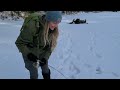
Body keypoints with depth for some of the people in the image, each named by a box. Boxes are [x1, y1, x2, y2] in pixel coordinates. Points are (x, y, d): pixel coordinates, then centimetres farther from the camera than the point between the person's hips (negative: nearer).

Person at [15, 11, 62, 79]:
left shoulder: (54, 30, -17)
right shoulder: (32, 26, -33)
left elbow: (52, 45, -5)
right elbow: (20, 42, -24)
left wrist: (45, 57, -18)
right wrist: (28, 54, -33)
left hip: (42, 53, 5)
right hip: (30, 53, -4)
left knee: (46, 70, 15)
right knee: (34, 74, 1)